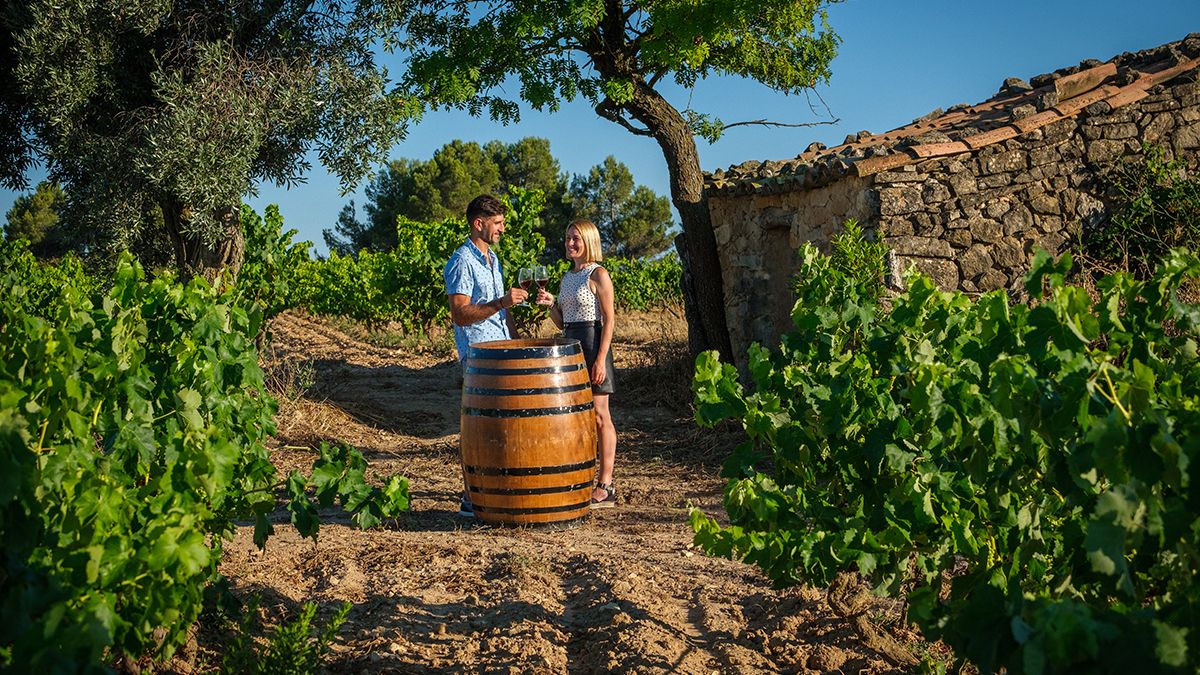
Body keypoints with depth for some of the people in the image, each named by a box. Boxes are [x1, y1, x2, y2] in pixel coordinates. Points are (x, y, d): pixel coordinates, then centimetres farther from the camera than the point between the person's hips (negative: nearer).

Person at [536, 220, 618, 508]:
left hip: (592, 344, -8)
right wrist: (550, 303, -2)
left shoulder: (598, 274, -8)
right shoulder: (567, 277, 15)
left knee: (599, 416, -3)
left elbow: (609, 319, -12)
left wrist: (601, 359, -19)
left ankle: (605, 486, 1)